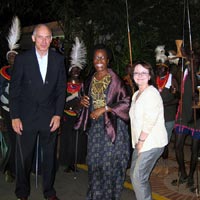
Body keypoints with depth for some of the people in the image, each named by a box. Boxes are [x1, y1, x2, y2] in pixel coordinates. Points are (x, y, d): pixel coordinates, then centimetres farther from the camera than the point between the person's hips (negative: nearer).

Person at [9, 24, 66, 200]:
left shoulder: (59, 59, 2)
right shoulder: (22, 59, -3)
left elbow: (61, 89, 5)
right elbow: (14, 90, -2)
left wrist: (58, 114, -1)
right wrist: (15, 117, -6)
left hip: (50, 117, 2)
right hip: (26, 116, -1)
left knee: (50, 156, 12)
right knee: (24, 157, 8)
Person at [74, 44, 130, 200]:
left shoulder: (115, 80, -6)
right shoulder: (90, 81, 10)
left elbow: (126, 102, -11)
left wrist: (104, 108, -16)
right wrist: (83, 101, 0)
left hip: (112, 126, -5)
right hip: (94, 126, 5)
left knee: (110, 162, -2)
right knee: (94, 162, 7)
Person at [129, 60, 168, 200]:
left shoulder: (151, 93, -14)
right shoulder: (136, 94, 15)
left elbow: (150, 121, -20)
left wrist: (141, 141, -14)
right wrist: (137, 142, 11)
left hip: (152, 143, -9)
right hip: (140, 142, 9)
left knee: (139, 178, -7)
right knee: (134, 174, 14)